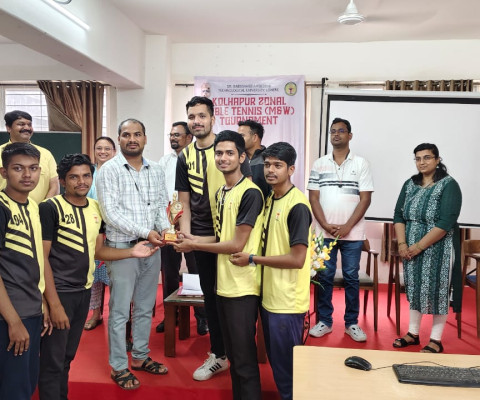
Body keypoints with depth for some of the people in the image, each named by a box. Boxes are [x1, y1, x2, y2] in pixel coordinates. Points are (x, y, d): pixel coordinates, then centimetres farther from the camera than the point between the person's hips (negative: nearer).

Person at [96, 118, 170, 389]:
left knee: (145, 307, 15)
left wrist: (164, 228, -10)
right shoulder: (109, 170, -7)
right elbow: (111, 213, -14)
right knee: (120, 310, 4)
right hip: (122, 247, -5)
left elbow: (161, 205, 11)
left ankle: (141, 357, 30)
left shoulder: (156, 170, 8)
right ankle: (119, 367, 17)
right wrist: (145, 233, -19)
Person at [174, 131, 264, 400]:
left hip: (242, 287, -8)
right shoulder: (221, 193, 11)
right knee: (232, 355, 19)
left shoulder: (250, 193, -16)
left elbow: (237, 244, -17)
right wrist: (194, 238, 4)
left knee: (245, 358, 3)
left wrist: (193, 246, -8)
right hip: (224, 283, 8)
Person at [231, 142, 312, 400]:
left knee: (286, 365, 6)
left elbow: (297, 259, -22)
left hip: (287, 301, -9)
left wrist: (252, 259, -16)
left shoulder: (297, 206, -18)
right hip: (269, 295, 9)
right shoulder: (270, 199, 9)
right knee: (275, 360, 20)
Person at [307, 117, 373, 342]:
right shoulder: (319, 164, 7)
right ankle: (324, 321, 16)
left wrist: (347, 226, -11)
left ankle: (351, 323, 17)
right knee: (324, 277, 5)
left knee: (351, 277, 5)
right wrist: (326, 225, -8)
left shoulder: (360, 164, 2)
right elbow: (313, 198, 4)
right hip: (324, 232, 1)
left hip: (352, 233, -1)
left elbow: (365, 198, -3)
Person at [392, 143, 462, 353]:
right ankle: (413, 333, 25)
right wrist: (402, 244, -8)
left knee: (437, 291, 1)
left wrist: (419, 246, -18)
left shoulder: (449, 185, -9)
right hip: (411, 248, 5)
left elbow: (446, 222, -18)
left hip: (437, 249, -5)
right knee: (414, 289, 12)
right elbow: (399, 215, 6)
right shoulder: (410, 184, 8)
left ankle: (436, 340, 14)